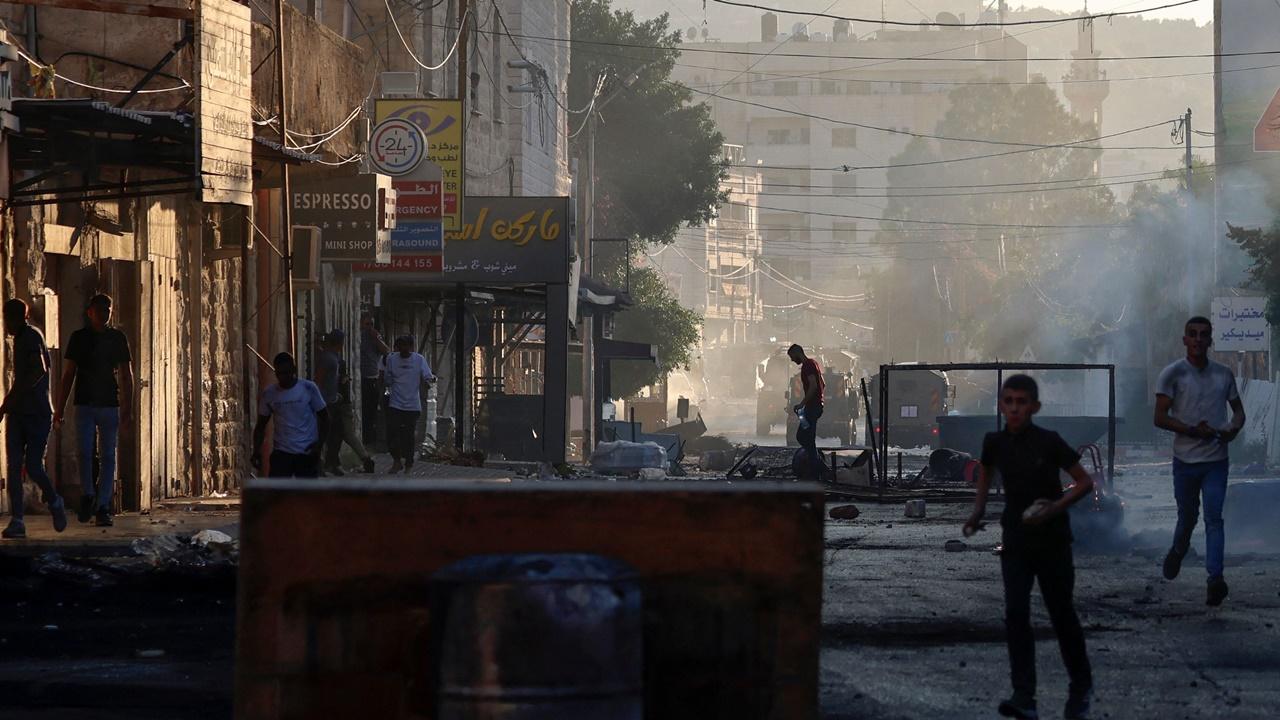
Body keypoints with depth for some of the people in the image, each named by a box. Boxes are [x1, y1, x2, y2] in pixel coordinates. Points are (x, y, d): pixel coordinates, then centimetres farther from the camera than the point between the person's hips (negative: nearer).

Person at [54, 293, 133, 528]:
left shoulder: (118, 338, 8)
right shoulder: (79, 338, 5)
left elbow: (126, 375, 9)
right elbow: (68, 375, 7)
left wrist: (126, 408, 0)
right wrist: (59, 409, 2)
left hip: (110, 405, 1)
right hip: (85, 404, -1)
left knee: (108, 457, 0)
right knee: (85, 453, -11)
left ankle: (102, 508, 2)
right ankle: (88, 495, 11)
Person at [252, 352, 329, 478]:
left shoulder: (309, 388, -5)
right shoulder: (269, 394, 1)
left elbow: (324, 418, 0)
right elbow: (261, 425, 10)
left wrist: (319, 444, -13)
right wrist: (257, 452, -3)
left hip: (307, 454, -1)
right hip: (281, 453, 1)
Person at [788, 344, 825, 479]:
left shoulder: (807, 365, -14)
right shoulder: (813, 363, 18)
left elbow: (813, 386, -25)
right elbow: (823, 385, 24)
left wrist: (802, 404, -24)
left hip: (812, 407, -11)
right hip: (817, 405, 11)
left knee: (805, 437, -7)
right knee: (801, 436, 15)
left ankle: (814, 470, -6)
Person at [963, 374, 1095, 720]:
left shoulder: (1049, 442, -16)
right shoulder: (995, 442, -4)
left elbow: (1085, 482, -10)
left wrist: (1056, 507, -23)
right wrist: (978, 510, 7)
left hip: (1052, 539, -3)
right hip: (1015, 539, 3)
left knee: (1061, 613, 9)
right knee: (1015, 614, -9)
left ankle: (1081, 687, 29)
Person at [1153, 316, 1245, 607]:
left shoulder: (1224, 374, 5)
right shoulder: (1173, 374, -6)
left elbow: (1238, 409, 16)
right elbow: (1160, 418, -10)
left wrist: (1234, 428, -7)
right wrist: (1193, 430, -20)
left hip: (1216, 460, 1)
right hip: (1185, 460, -1)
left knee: (1213, 518, -9)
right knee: (1187, 516, 13)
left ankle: (1215, 578, -18)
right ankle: (1178, 552, 44)